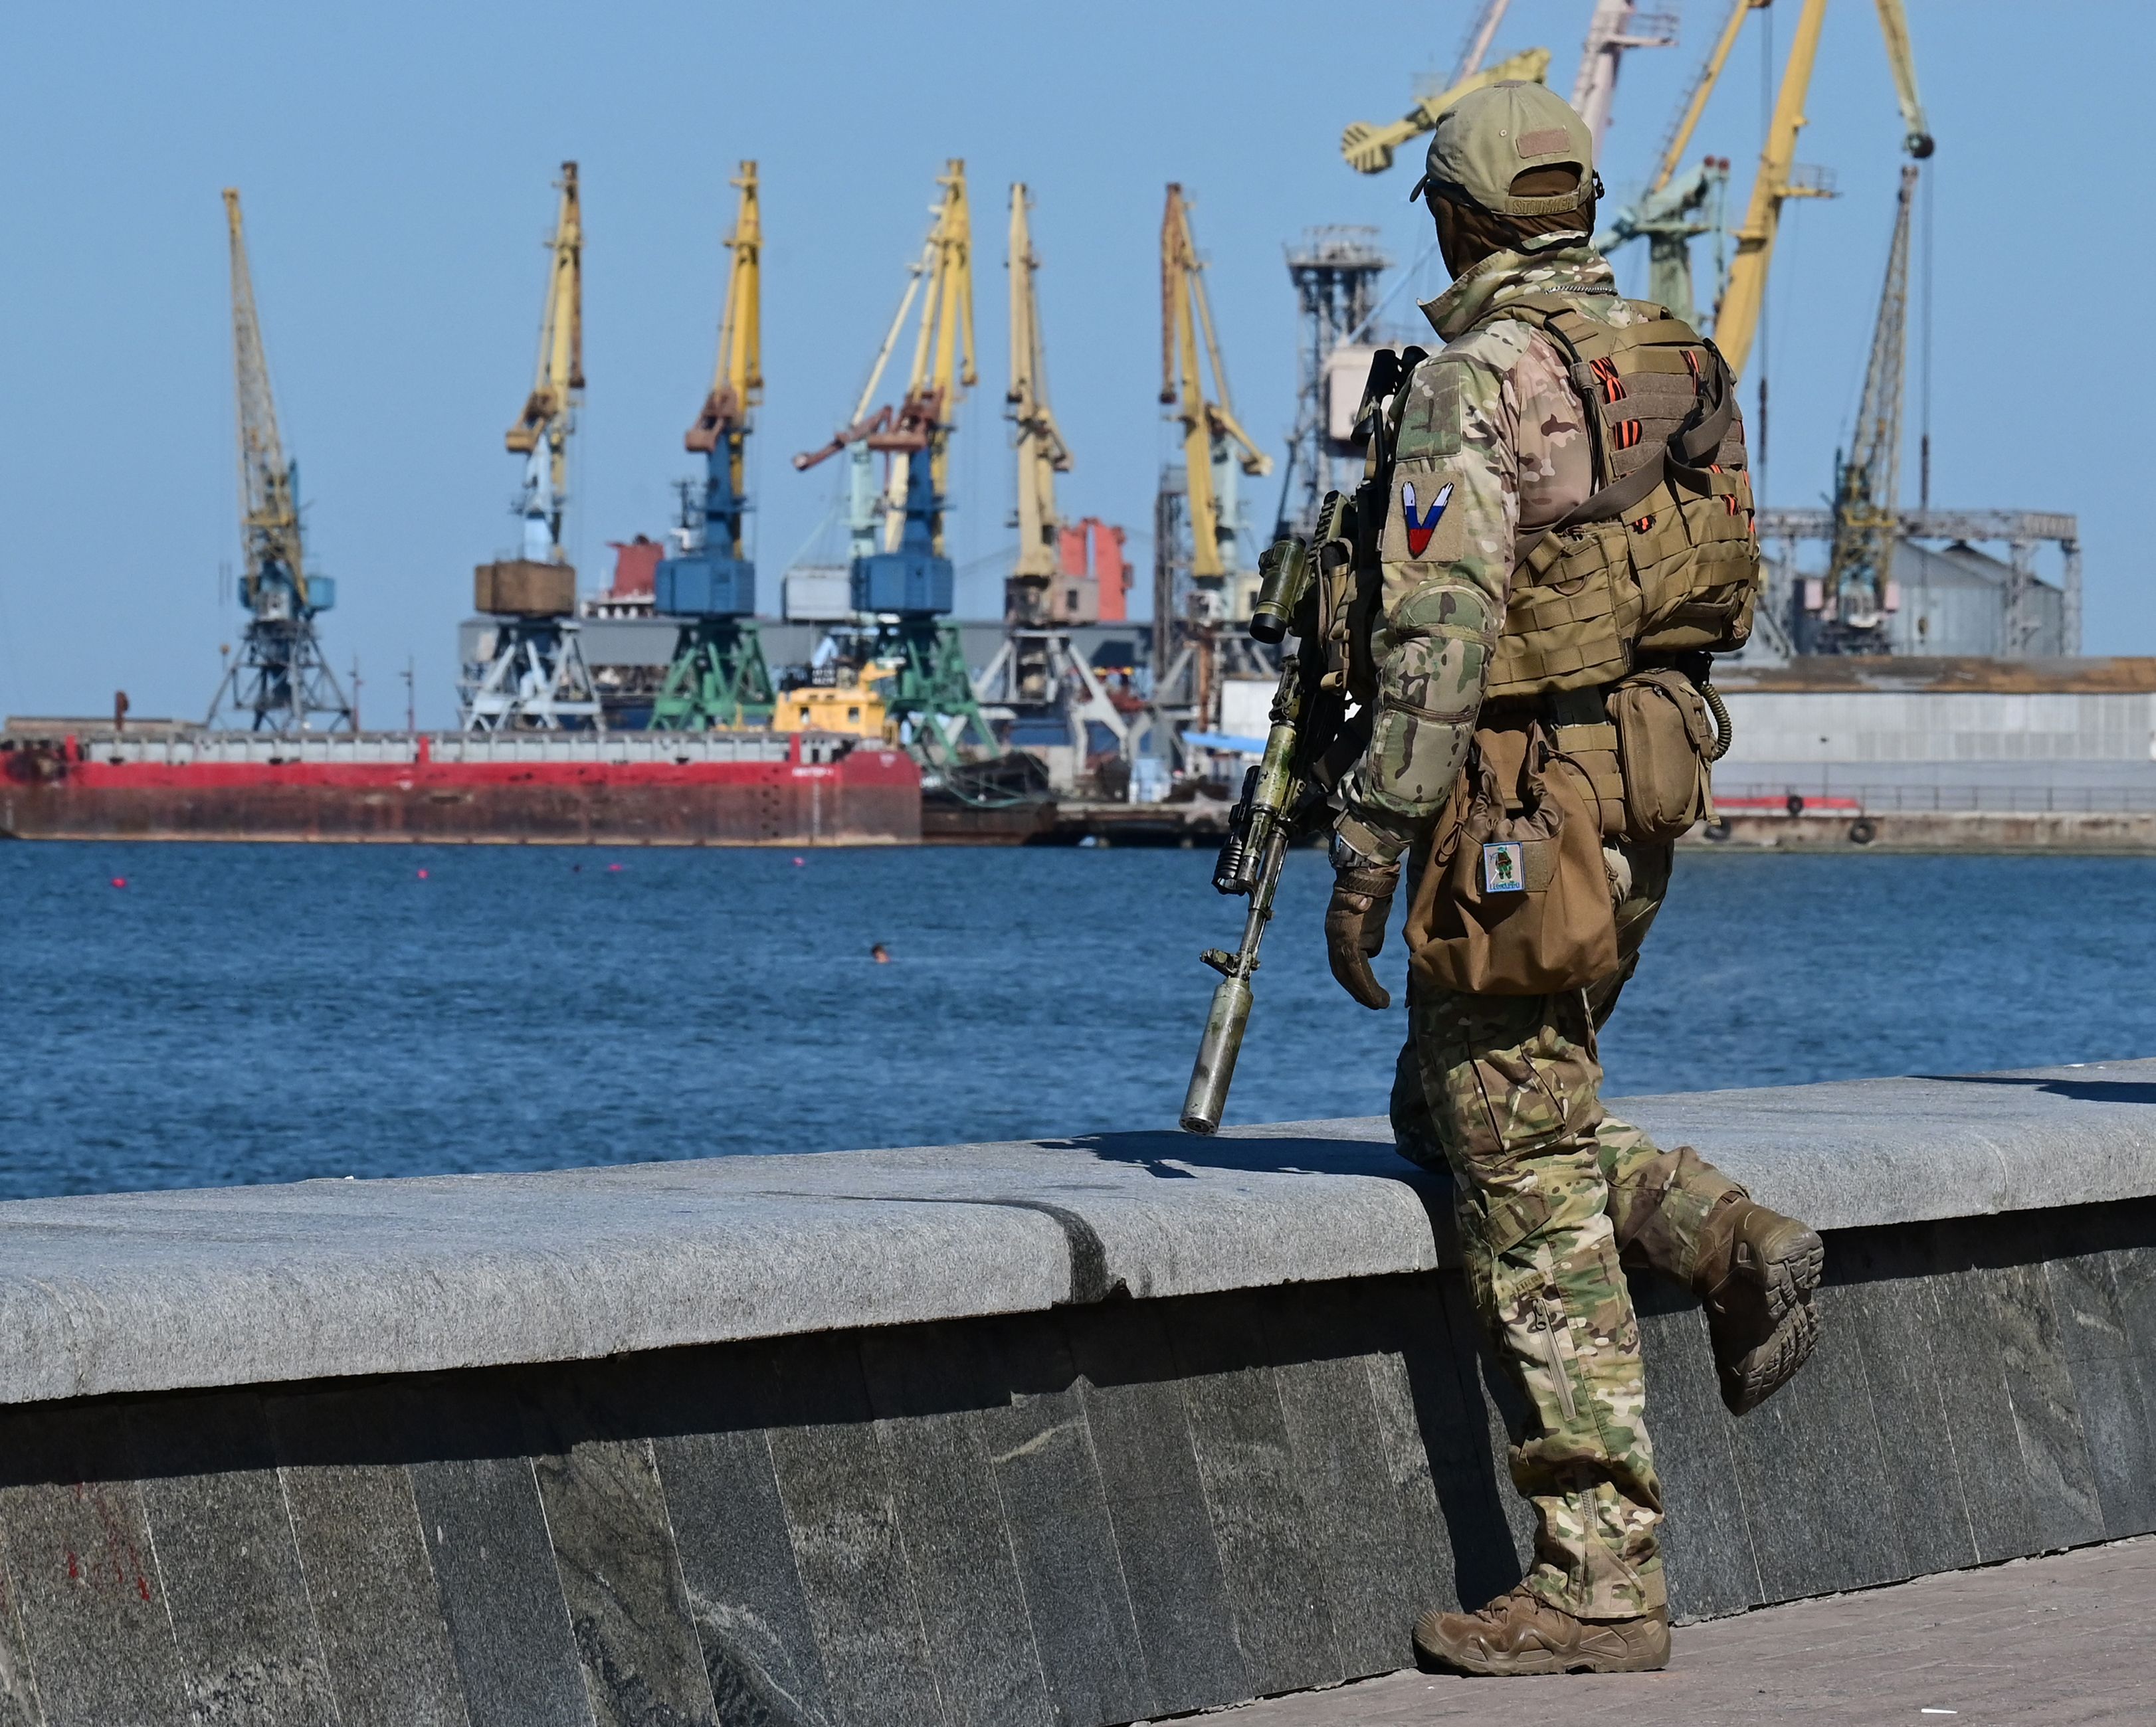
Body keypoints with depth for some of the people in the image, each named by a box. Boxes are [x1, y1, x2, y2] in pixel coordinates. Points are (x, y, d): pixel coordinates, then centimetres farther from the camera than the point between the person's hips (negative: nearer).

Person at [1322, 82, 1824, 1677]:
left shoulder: (1479, 384, -14)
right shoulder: (1675, 367, 11)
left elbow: (1439, 636, -21)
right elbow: (1717, 596, 17)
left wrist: (1367, 855, -18)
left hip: (1516, 817, -9)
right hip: (1641, 804, 9)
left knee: (1536, 1202, -4)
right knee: (1450, 1113, 23)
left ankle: (1599, 1590, -2)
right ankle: (1728, 1241, 2)